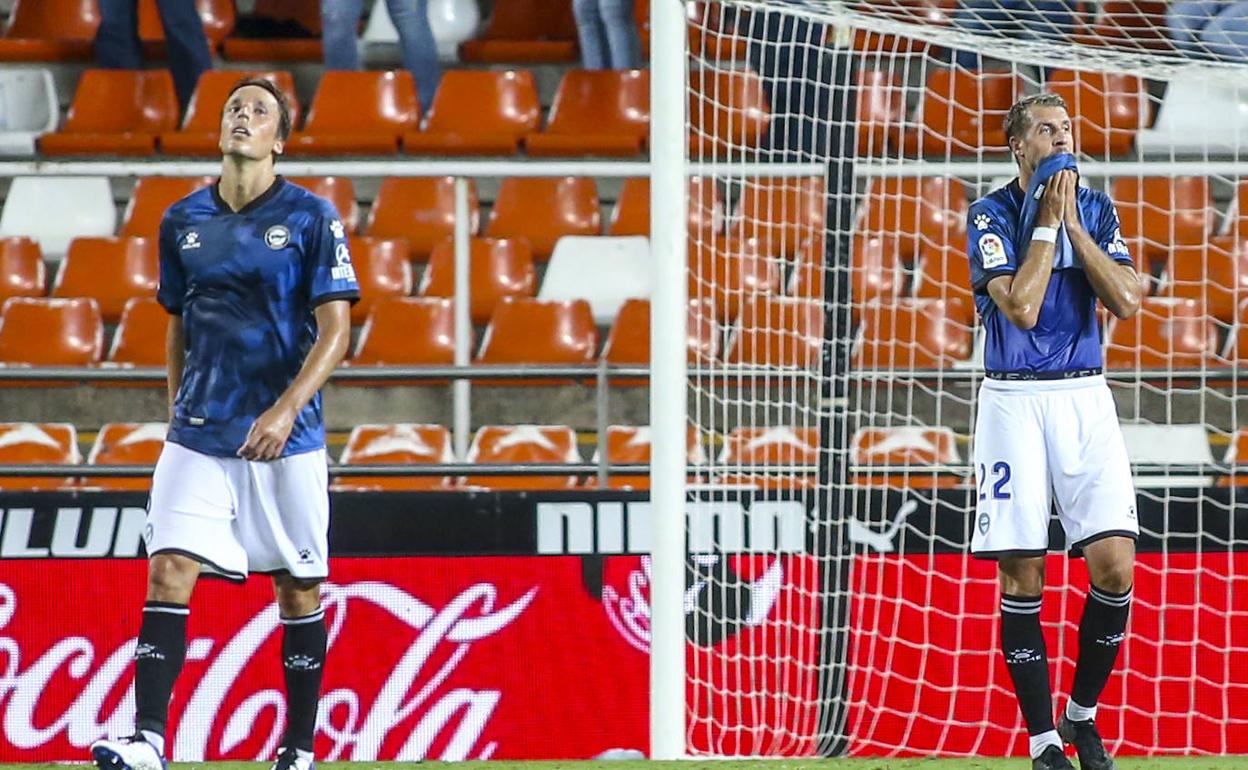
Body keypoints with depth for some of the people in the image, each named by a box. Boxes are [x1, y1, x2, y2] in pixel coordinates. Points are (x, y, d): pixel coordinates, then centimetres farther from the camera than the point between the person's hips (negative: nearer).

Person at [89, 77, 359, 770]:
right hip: (199, 436, 3)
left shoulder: (311, 218, -3)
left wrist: (285, 410, -20)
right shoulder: (182, 221, 9)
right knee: (168, 572, -12)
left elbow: (336, 330, -8)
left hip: (287, 437, -3)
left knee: (298, 587, 4)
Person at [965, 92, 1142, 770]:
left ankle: (1082, 714, 10)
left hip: (1084, 396, 3)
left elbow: (1125, 300, -4)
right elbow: (1022, 307, -15)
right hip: (1014, 401, -3)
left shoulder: (1096, 209, 9)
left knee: (1115, 563, -9)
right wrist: (1047, 220, -10)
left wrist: (1073, 223, -7)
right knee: (1021, 576, -3)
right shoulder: (991, 214, -2)